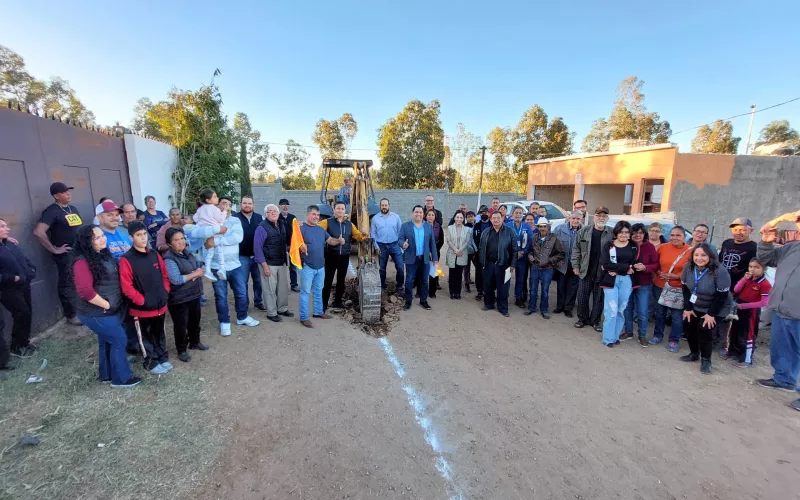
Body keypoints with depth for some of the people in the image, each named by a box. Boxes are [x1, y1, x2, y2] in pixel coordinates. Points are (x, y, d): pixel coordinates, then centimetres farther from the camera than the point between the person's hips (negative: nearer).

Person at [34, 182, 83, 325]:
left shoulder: (73, 209, 12)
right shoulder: (52, 211, -12)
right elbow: (38, 232, -22)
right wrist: (54, 249, -17)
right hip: (66, 254, -7)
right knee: (68, 284, 2)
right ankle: (71, 315, 13)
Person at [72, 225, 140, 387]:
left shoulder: (105, 255, 5)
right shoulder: (83, 262, -21)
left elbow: (115, 279, 19)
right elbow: (85, 291, -28)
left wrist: (114, 304, 13)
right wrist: (106, 305, -17)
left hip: (112, 310, 9)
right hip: (96, 314, -8)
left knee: (106, 341, 19)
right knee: (119, 340, -2)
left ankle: (107, 375, 35)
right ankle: (121, 378, 12)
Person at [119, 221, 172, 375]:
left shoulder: (154, 255, 3)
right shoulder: (126, 260, -15)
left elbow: (164, 275, 11)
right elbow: (126, 286, -17)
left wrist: (165, 292, 2)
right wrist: (142, 300, -15)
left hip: (160, 304, 5)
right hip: (142, 308, -5)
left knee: (159, 333, 20)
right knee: (147, 336, 12)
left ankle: (163, 358, 36)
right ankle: (151, 363, 28)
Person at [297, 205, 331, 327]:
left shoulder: (321, 229, 10)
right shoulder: (301, 229, -11)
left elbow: (330, 240, 14)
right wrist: (301, 246, -38)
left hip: (320, 266, 7)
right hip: (307, 267, -7)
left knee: (318, 290, 19)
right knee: (305, 292, 1)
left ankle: (318, 311, 34)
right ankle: (304, 318, 8)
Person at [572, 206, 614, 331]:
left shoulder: (612, 234, -3)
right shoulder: (584, 231, 0)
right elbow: (576, 249, 4)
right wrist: (576, 266, -1)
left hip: (603, 273, -1)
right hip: (585, 271, 1)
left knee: (599, 299, 10)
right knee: (582, 297, 8)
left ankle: (595, 321, 26)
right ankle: (582, 318, 25)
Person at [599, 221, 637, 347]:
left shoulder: (633, 247, 9)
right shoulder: (608, 246, 3)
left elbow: (634, 265, -2)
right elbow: (605, 264, -9)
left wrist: (616, 269, -14)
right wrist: (626, 267, -13)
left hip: (626, 281, 2)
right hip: (610, 280, -2)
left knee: (621, 310, 8)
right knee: (611, 310, -4)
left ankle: (615, 336, 20)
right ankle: (608, 339, 5)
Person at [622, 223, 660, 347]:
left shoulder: (650, 247, -8)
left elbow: (656, 264, -6)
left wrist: (645, 267, -23)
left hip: (644, 284, -1)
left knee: (643, 312, 3)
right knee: (627, 308, 13)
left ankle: (642, 336, 20)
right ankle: (628, 331, 29)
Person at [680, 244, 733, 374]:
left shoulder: (720, 271, -27)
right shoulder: (688, 268, -11)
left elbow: (722, 295, -23)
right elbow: (685, 288, -2)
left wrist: (711, 314, -20)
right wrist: (687, 308, -4)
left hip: (717, 308, -5)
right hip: (695, 306, 5)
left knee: (704, 329, -13)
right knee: (689, 327, 3)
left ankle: (706, 360, 8)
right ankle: (694, 353, 27)